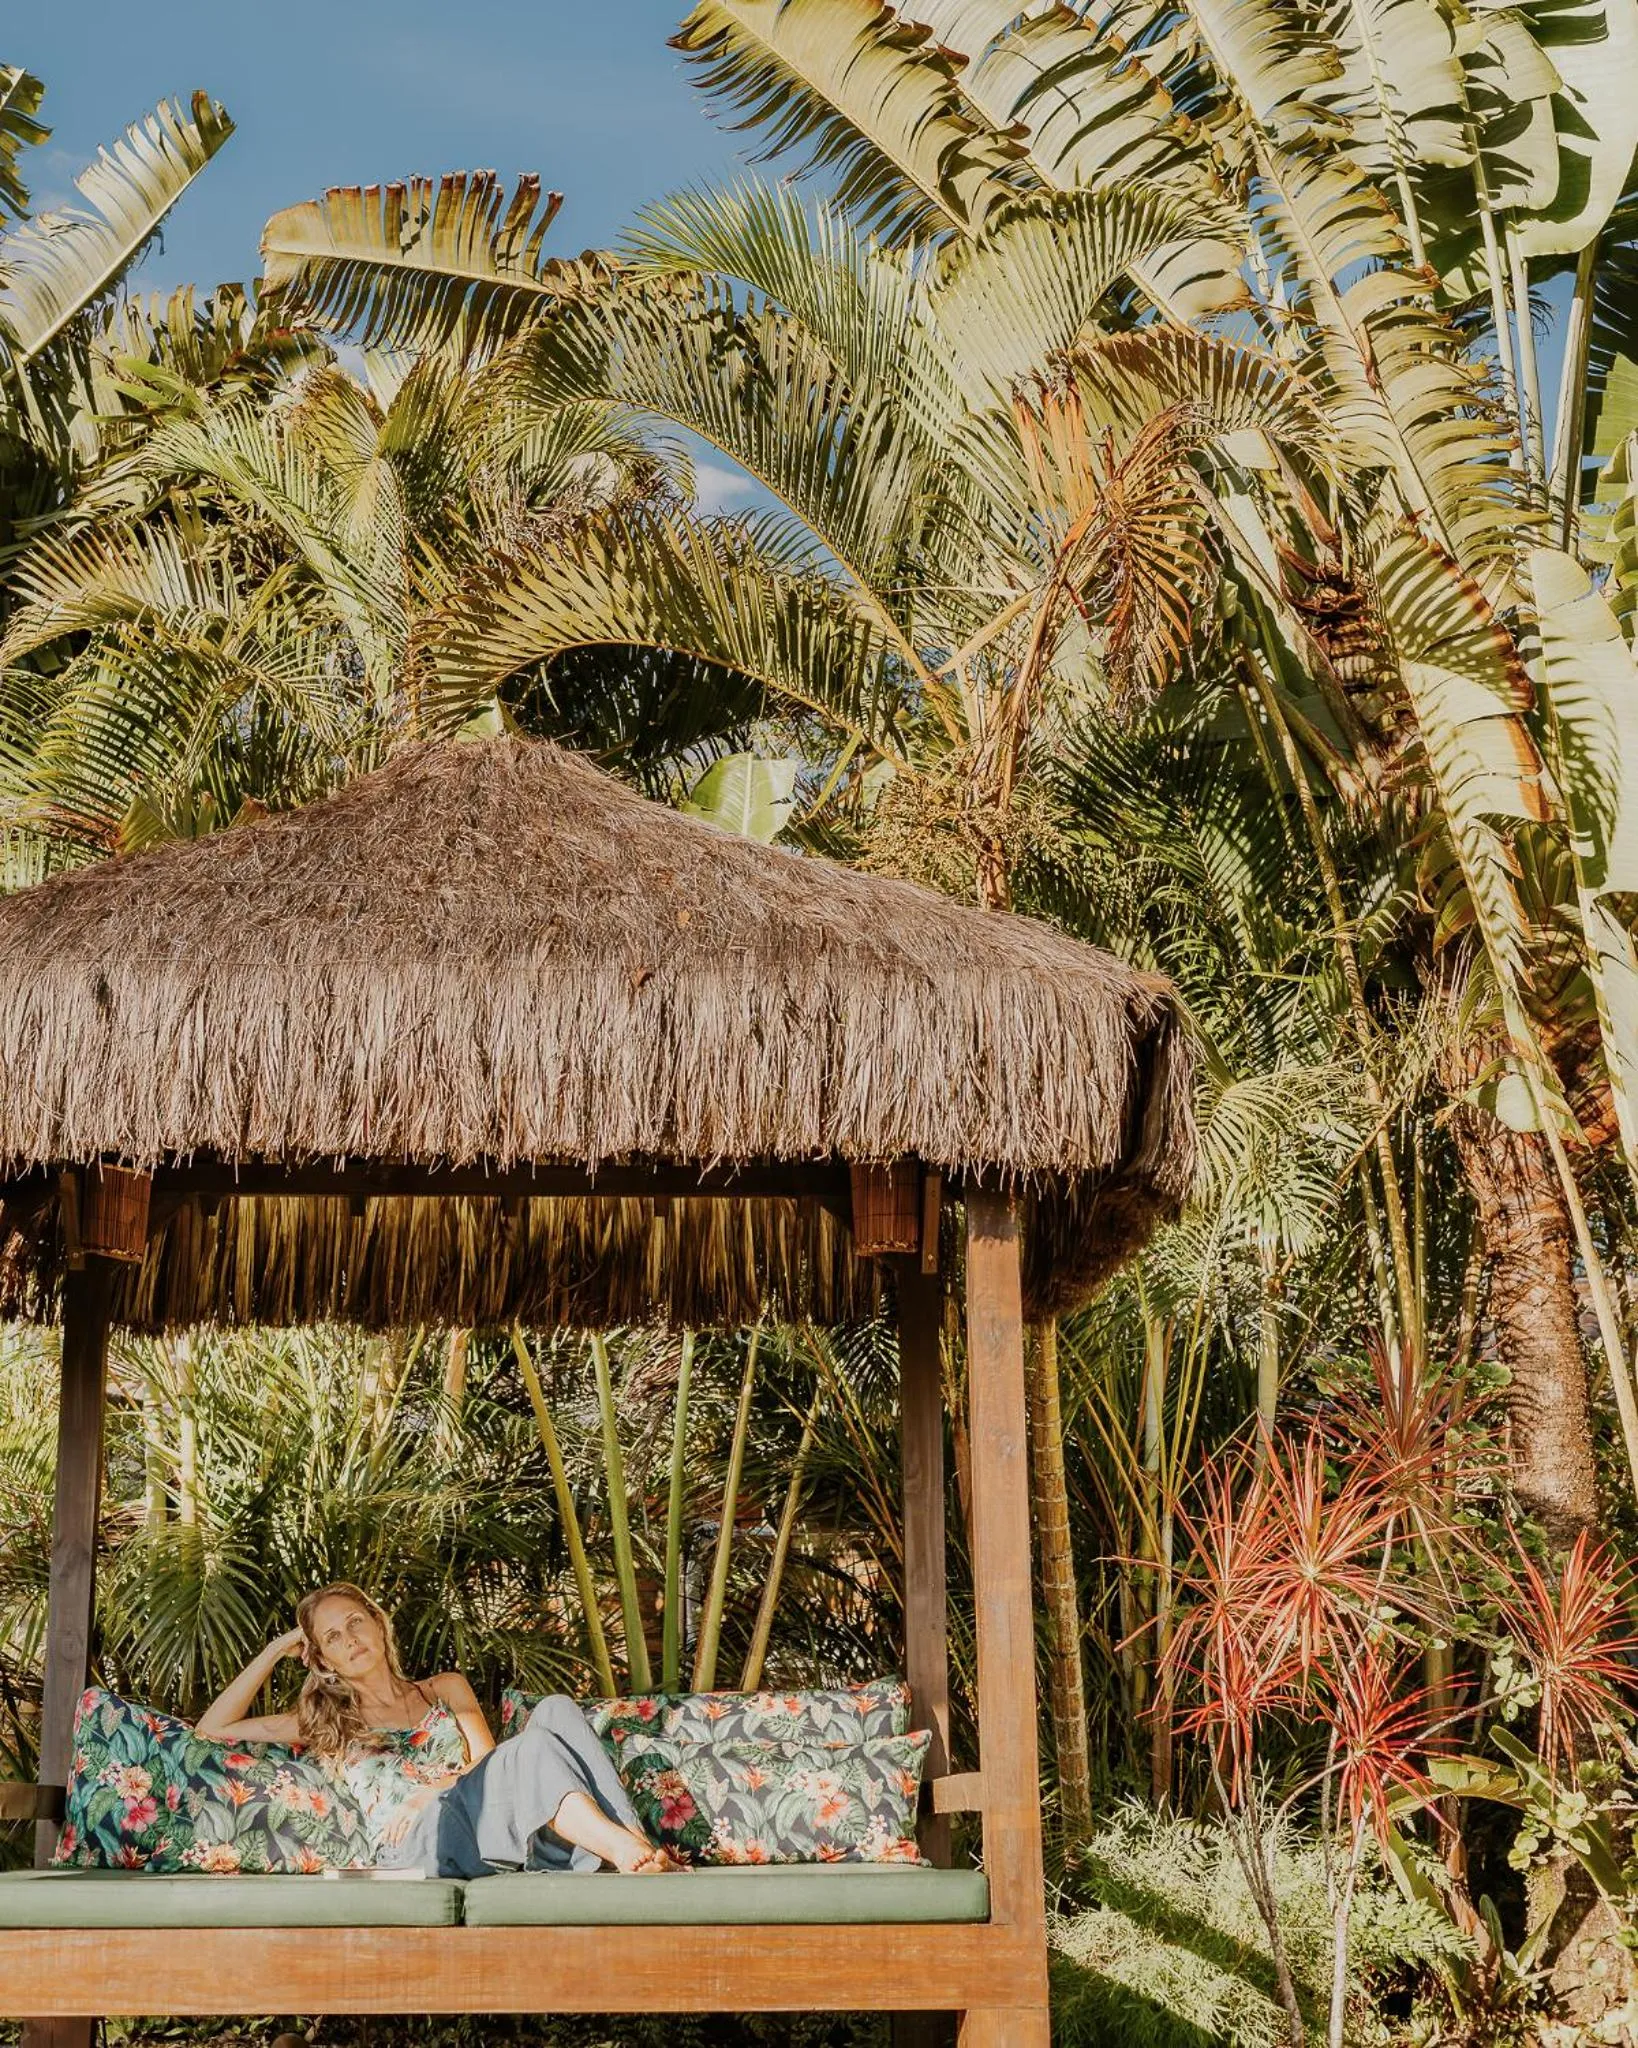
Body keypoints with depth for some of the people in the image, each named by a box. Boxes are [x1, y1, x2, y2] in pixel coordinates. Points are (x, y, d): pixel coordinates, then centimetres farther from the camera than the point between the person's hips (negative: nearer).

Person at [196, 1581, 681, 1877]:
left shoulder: (446, 1689, 32)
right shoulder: (327, 1722, 29)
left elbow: (489, 1765, 16)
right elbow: (211, 1729, 23)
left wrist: (433, 1791, -4)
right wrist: (277, 1650, 24)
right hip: (414, 1846, -3)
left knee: (556, 1711, -28)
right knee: (534, 1748, -33)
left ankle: (631, 1848, -46)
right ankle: (628, 1852, -51)